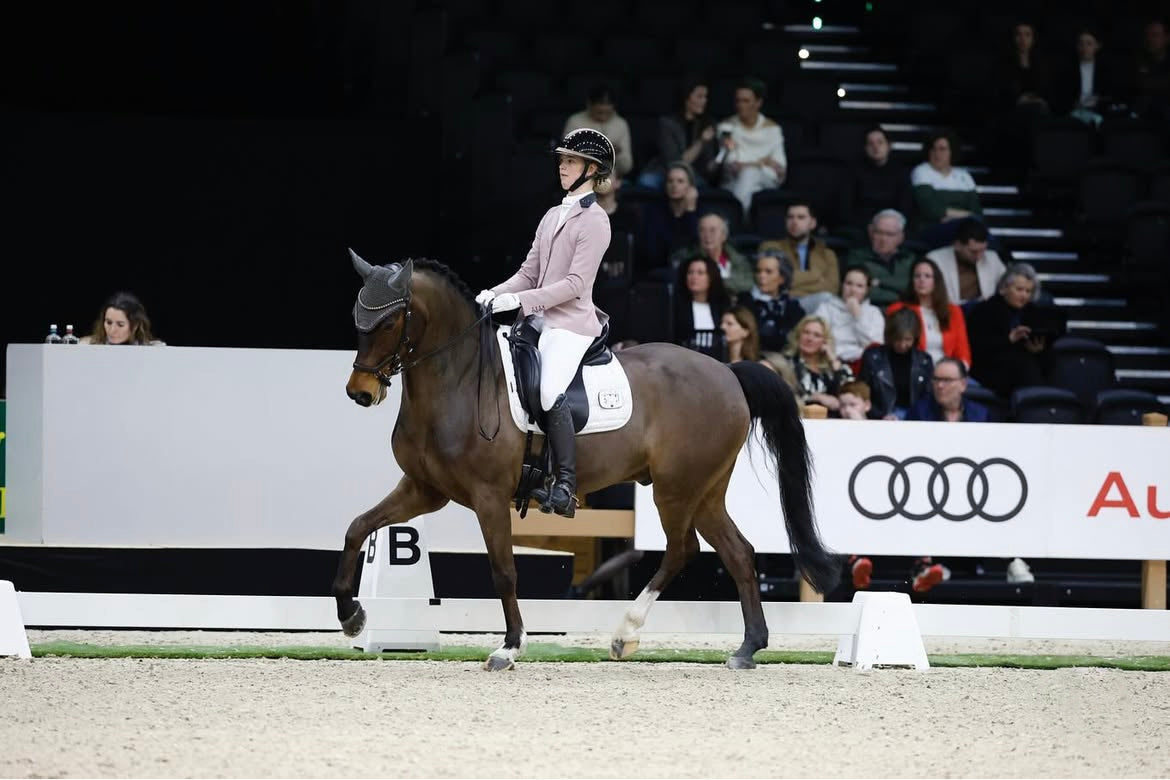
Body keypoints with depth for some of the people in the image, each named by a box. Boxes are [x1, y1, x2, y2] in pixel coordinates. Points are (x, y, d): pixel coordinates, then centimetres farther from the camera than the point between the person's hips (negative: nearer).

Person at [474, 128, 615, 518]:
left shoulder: (594, 220, -7)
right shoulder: (553, 216, 18)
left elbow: (575, 283, -15)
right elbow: (529, 272, 18)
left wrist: (520, 299, -20)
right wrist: (496, 294, 0)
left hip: (571, 323, -9)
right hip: (540, 320, 9)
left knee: (550, 394, -28)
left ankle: (565, 487, -27)